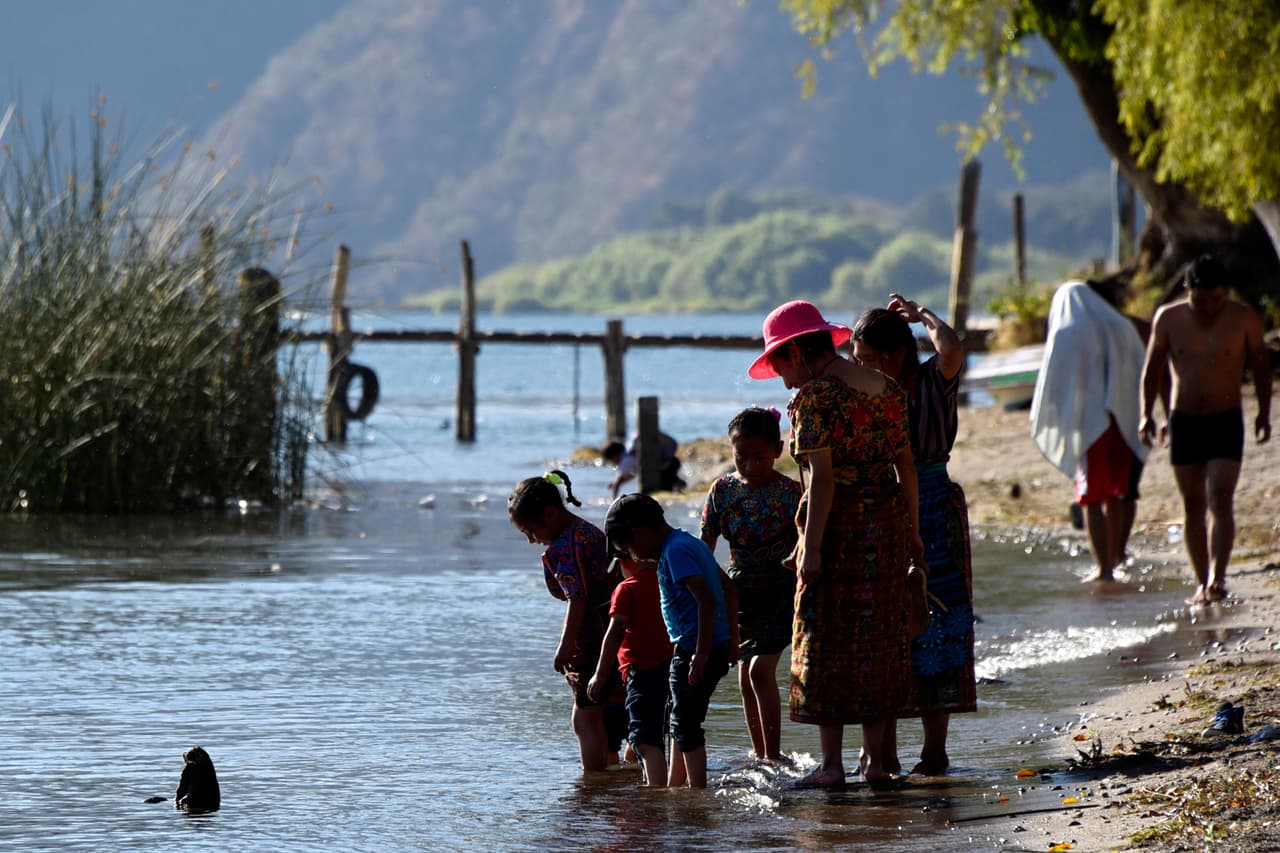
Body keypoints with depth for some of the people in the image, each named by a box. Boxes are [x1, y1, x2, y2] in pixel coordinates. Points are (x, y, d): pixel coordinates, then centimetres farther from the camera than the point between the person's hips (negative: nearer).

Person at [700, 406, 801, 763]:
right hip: (741, 591, 5)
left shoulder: (789, 492, -12)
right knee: (745, 678, 7)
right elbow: (705, 546, 6)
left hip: (781, 590, -5)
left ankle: (773, 755, -12)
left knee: (760, 670, -16)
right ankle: (760, 755, 17)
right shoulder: (722, 489, 0)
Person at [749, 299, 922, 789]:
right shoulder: (888, 390, 10)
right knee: (879, 637, 13)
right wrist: (911, 529, 20)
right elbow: (906, 466, 13)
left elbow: (822, 478, -20)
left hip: (838, 527, -7)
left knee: (828, 643, 0)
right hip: (888, 523, 7)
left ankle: (832, 764, 0)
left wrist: (811, 546, -20)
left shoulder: (813, 399, -13)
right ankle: (875, 759, 15)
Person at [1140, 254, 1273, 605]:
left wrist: (1264, 412, 6)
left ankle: (1217, 576, -25)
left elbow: (1260, 365, 8)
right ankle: (1202, 582, 12)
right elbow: (1152, 368, 9)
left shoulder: (1243, 318, -5)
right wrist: (1146, 414, 2)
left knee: (1220, 501, -16)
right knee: (1193, 507, 6)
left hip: (1226, 421, -2)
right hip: (1183, 421, 2)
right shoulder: (1168, 319, -1)